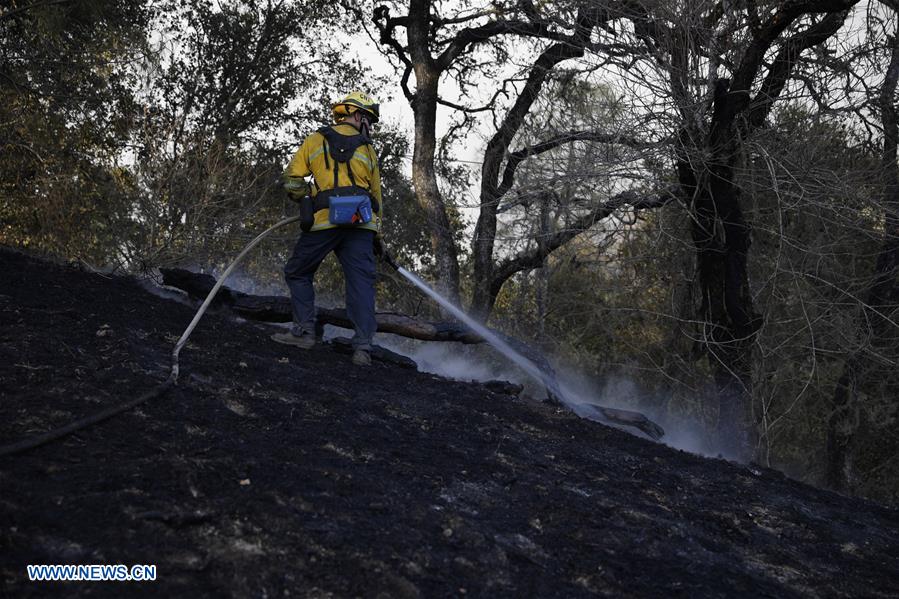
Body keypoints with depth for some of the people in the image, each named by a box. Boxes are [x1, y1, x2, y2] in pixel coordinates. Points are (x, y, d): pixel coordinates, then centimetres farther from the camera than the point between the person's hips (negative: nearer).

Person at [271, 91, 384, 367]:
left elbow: (292, 179, 5)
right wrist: (377, 234, 25)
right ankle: (363, 346, -7)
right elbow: (376, 196, 18)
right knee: (361, 281, 0)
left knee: (298, 273, 15)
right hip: (361, 221, 2)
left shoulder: (316, 140, 10)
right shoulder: (368, 150, 16)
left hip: (324, 220, -2)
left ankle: (305, 331, 8)